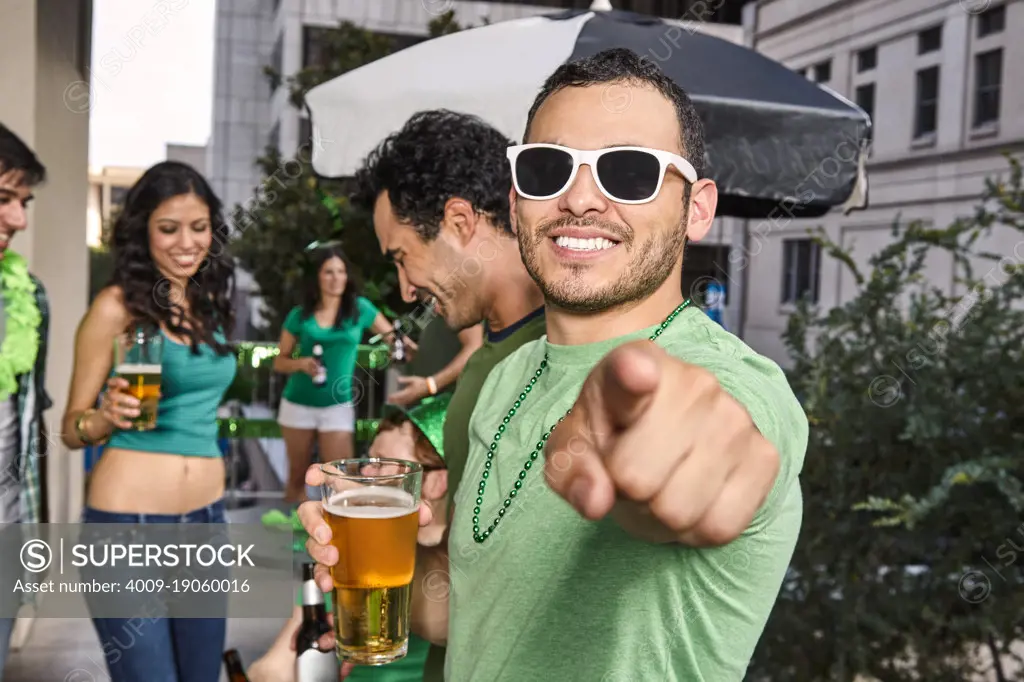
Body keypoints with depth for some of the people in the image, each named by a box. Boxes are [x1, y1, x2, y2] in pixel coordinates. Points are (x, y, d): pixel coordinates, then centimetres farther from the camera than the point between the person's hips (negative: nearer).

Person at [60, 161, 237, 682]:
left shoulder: (208, 302, 8)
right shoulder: (116, 306, -10)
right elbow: (72, 427, -5)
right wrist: (110, 417, -26)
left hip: (205, 521, 6)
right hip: (127, 525, -6)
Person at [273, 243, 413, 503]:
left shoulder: (360, 308, -1)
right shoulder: (299, 315, -1)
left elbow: (394, 337, 5)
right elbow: (280, 362, 5)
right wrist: (301, 363, -16)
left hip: (338, 406, -1)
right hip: (298, 404, 1)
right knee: (297, 476, 13)